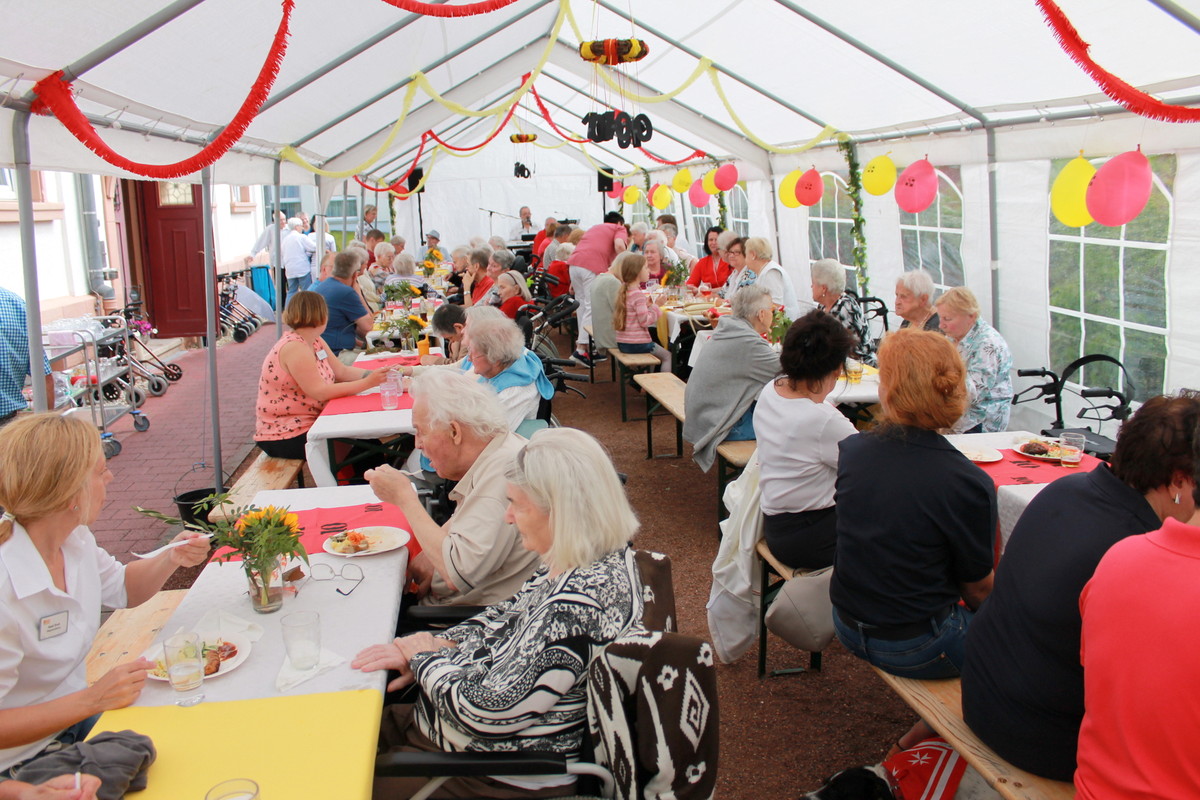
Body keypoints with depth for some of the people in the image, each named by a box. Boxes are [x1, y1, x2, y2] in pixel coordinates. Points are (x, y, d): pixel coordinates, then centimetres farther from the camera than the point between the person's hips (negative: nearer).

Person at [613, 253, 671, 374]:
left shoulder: (623, 291, 8)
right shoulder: (638, 294, -19)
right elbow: (645, 321, -21)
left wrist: (646, 305, 9)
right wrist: (656, 305, -14)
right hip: (637, 344, -9)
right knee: (668, 356, 8)